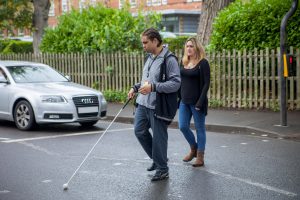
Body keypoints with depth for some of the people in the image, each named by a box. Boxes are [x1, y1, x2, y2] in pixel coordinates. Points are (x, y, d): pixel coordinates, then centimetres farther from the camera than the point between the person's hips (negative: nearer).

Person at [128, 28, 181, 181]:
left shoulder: (169, 60, -15)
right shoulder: (149, 57, 13)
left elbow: (176, 83, -21)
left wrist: (153, 87, -27)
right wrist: (135, 88, 12)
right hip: (143, 103, 9)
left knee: (159, 137, -1)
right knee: (139, 131, 10)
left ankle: (162, 170, 15)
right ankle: (156, 158, 28)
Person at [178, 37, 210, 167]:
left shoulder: (203, 63, -9)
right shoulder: (183, 62, 8)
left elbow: (206, 84, -13)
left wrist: (200, 102, -18)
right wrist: (179, 97, 6)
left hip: (196, 102, -6)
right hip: (184, 101, 6)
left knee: (199, 128, 4)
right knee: (183, 126, 5)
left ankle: (200, 157, 12)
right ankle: (193, 149, 28)